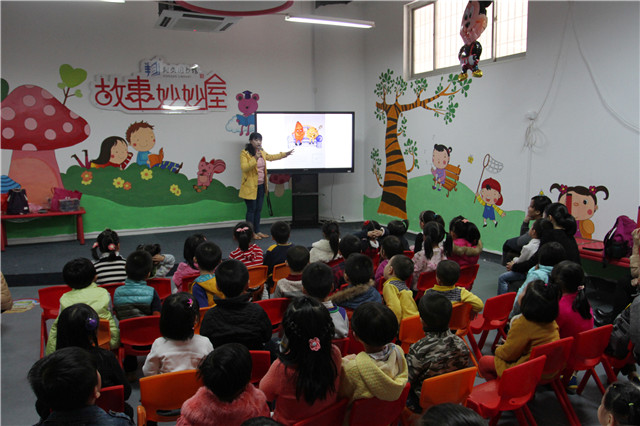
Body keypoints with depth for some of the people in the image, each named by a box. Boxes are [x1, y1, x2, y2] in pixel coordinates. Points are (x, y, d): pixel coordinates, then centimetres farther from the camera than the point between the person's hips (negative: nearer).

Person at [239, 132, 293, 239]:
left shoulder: (262, 153, 12)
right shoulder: (244, 153, -12)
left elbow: (271, 157, 30)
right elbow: (244, 168, -23)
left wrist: (285, 154, 30)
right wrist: (255, 159, -32)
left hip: (261, 186, 8)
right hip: (250, 187, -8)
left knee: (258, 209, 12)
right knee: (251, 209, -3)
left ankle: (257, 231, 20)